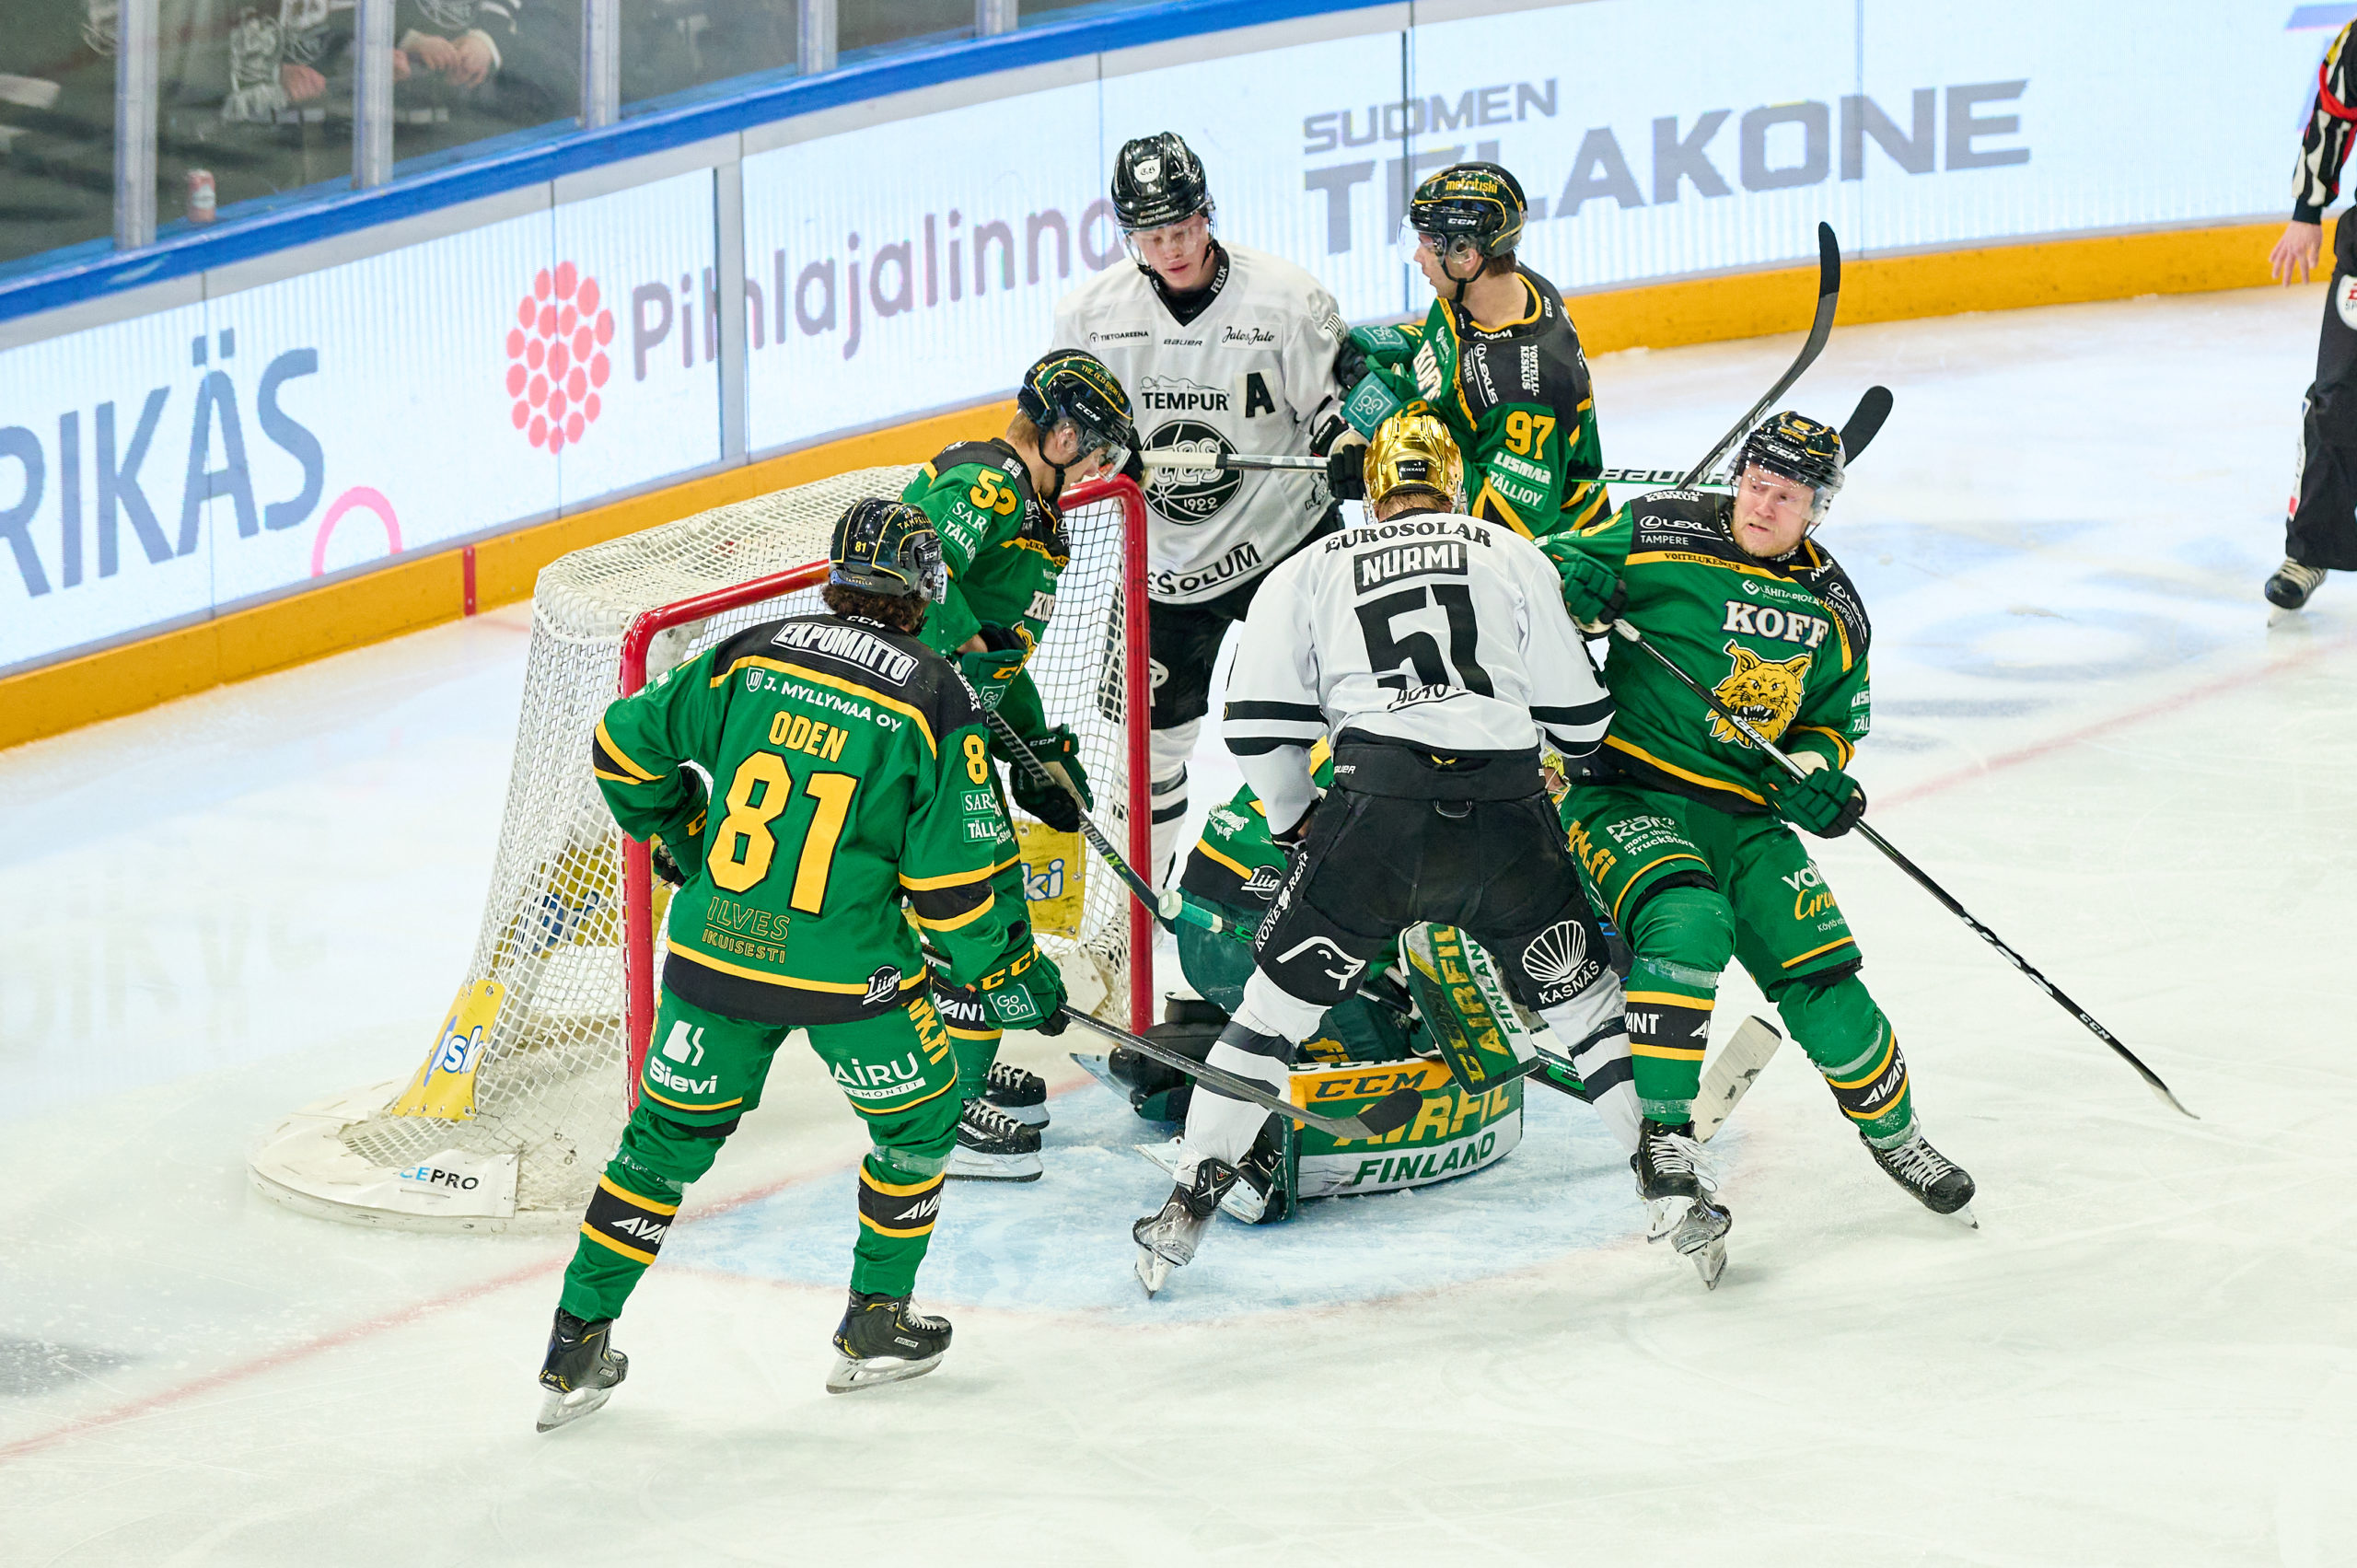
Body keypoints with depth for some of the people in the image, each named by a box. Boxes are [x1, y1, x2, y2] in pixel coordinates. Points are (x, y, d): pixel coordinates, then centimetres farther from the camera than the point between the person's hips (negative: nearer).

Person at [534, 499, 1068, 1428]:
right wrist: (1010, 974, 7)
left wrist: (679, 835, 29)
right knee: (920, 1117, 22)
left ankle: (577, 1351, 17)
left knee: (669, 1135, 17)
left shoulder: (753, 656, 3)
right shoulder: (934, 700, -7)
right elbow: (953, 880, -8)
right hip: (849, 970, -3)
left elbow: (627, 745, 12)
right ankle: (875, 1329, 27)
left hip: (715, 951, 3)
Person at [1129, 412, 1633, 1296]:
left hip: (1377, 811, 0)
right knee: (1582, 993, 18)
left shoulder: (1311, 570, 17)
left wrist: (1295, 826, 23)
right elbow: (1577, 717, 14)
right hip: (1508, 813, 0)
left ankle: (1188, 1206, 10)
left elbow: (1259, 723, 8)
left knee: (1279, 1004, 12)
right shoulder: (1514, 557, 17)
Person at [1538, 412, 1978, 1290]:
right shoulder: (1662, 534, -6)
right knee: (1687, 923, -32)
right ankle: (1665, 1150, -25)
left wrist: (1815, 773, -5)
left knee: (1817, 965, -6)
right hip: (1623, 793, -4)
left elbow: (1830, 721, 17)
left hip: (1739, 816, 4)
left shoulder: (1832, 610, 8)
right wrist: (1568, 585, -24)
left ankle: (1892, 1133, 22)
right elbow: (1556, 567, 0)